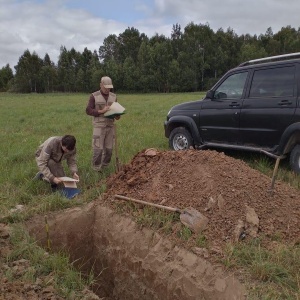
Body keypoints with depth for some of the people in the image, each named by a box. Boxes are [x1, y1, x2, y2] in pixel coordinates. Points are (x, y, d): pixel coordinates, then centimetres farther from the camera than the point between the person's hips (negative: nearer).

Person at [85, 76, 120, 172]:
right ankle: (96, 170, 6)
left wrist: (117, 116, -12)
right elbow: (88, 111, -10)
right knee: (98, 149, -7)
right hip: (98, 126, -4)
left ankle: (104, 168, 19)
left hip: (110, 126, 4)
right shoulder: (94, 96, -5)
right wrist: (101, 111, -23)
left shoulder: (113, 96, 8)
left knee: (108, 149, 5)